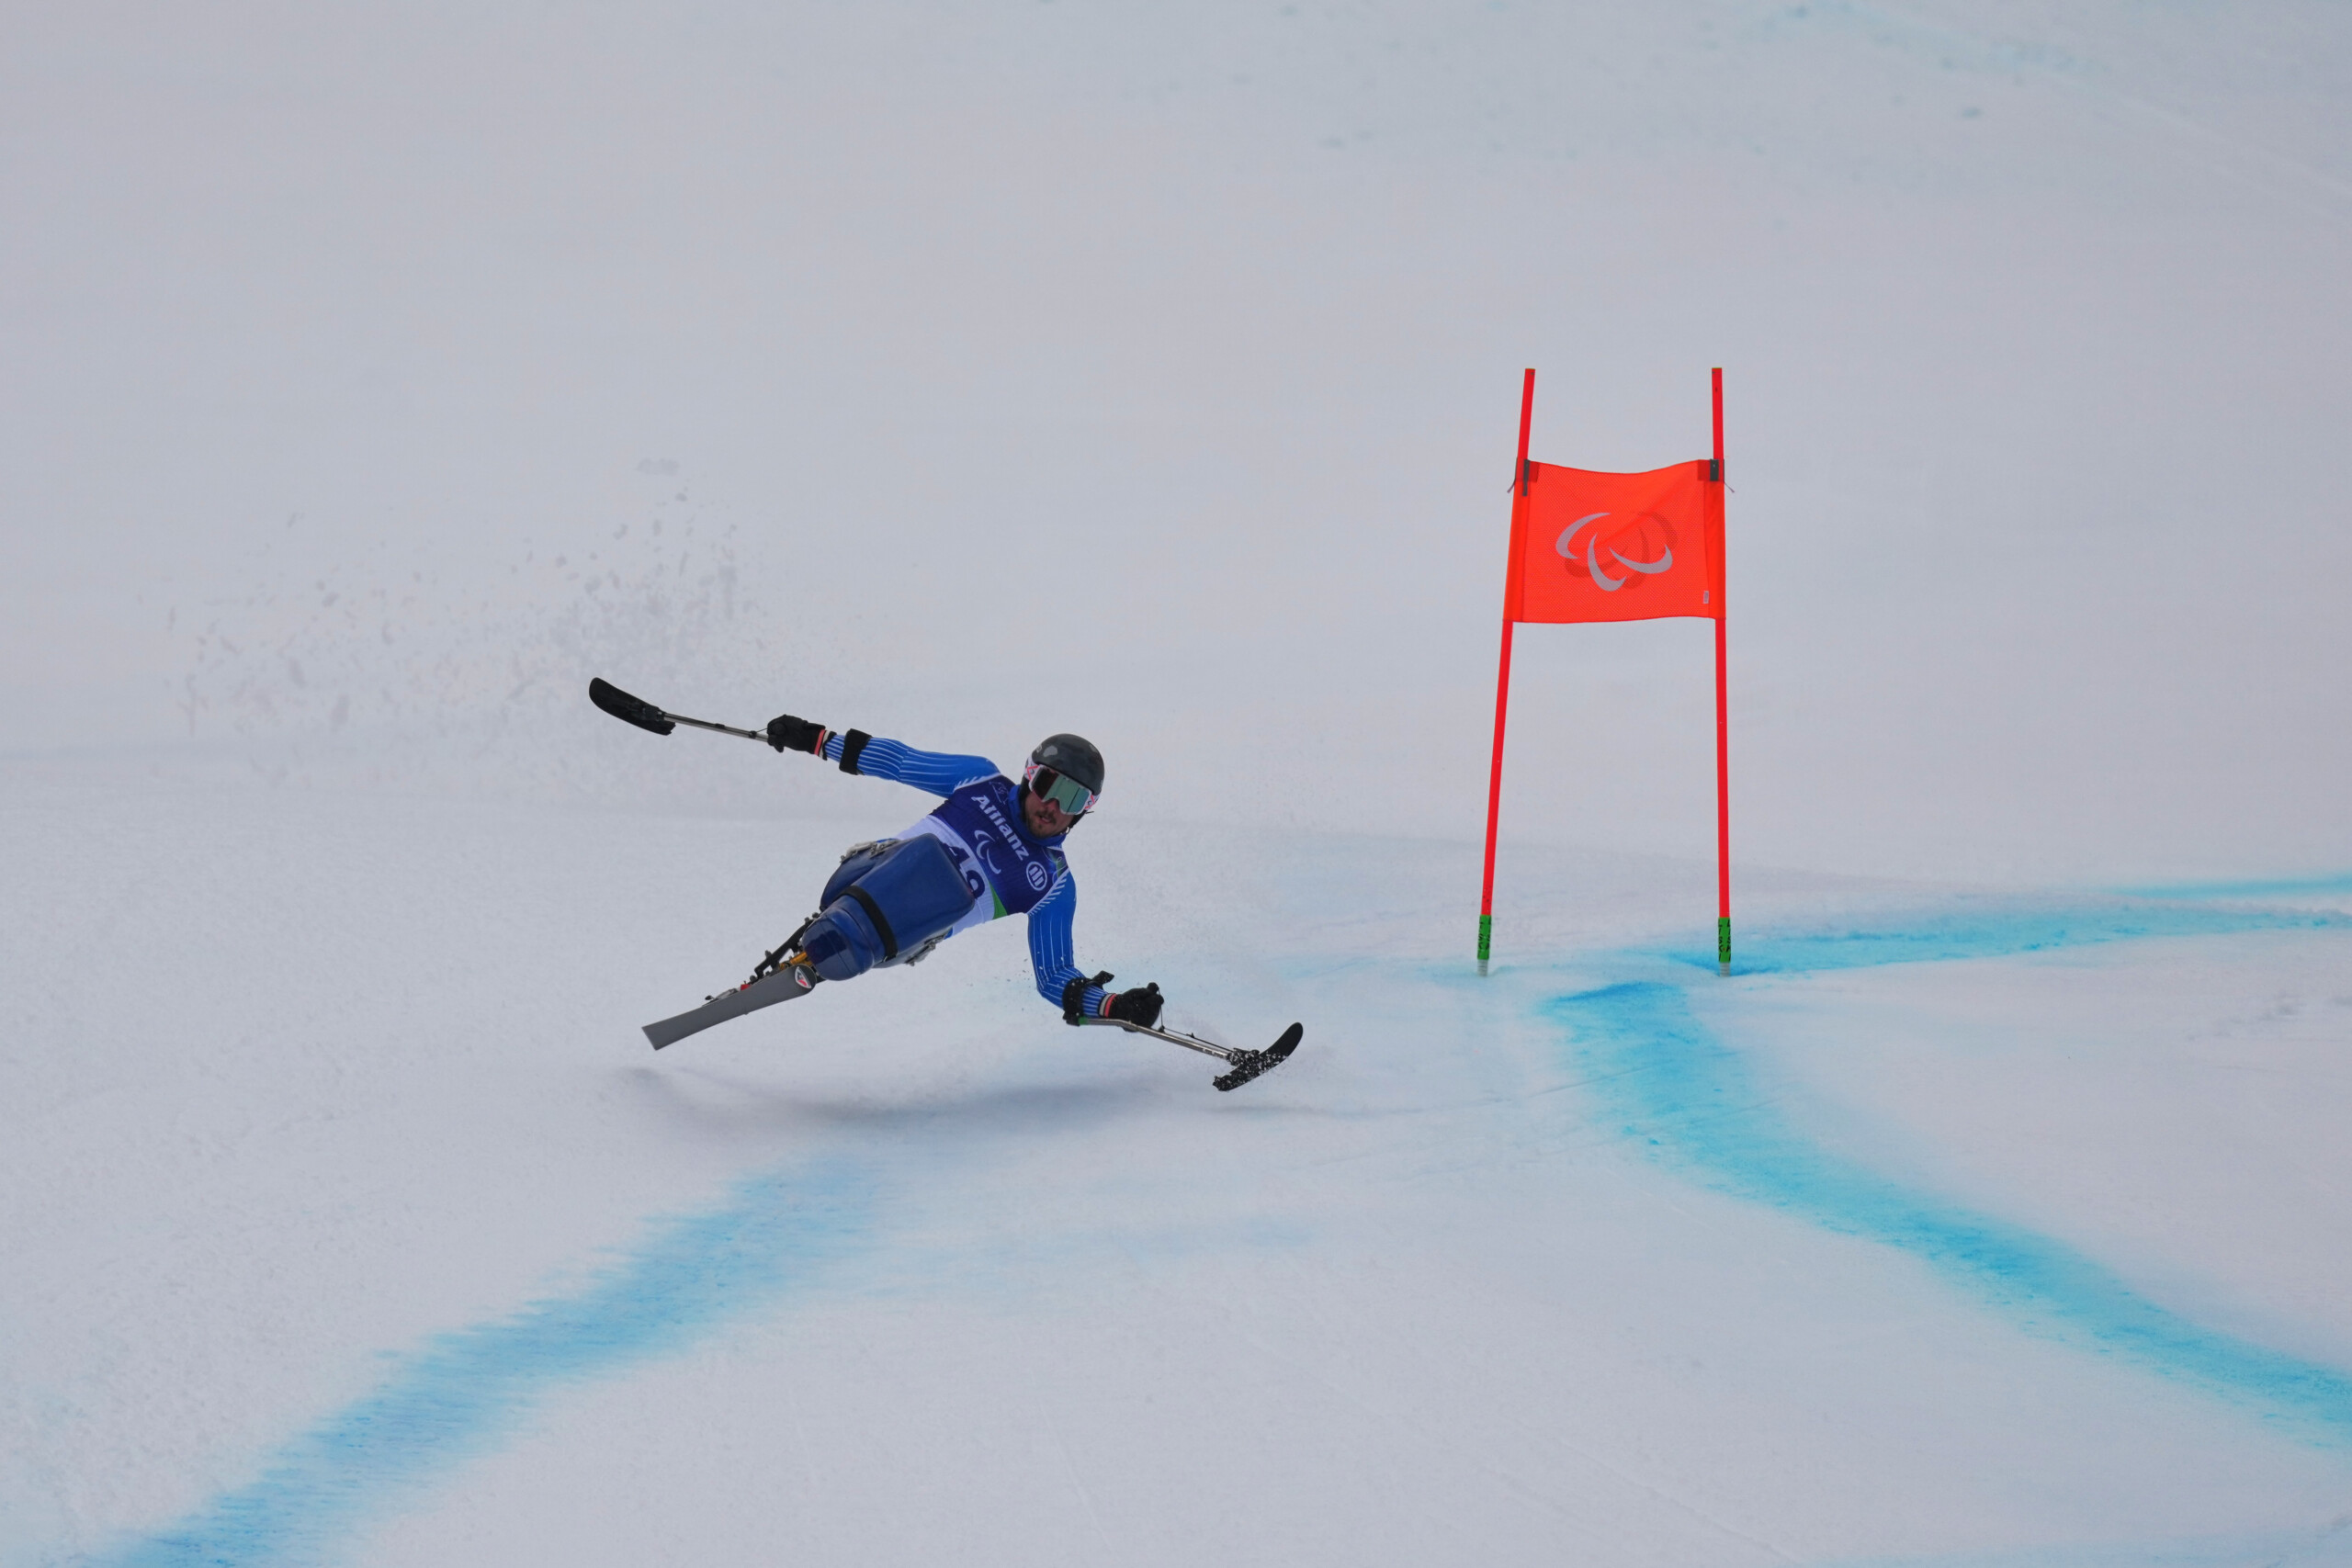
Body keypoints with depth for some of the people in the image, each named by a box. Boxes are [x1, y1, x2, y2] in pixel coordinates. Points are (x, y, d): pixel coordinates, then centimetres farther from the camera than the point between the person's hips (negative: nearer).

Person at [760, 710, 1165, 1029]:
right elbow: (898, 760, 21)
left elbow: (1055, 977, 16)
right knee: (932, 852, -32)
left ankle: (823, 952, -40)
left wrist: (1115, 1006, -3)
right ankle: (834, 931, -43)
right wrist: (814, 738, 14)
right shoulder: (983, 781, 16)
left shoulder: (1054, 885, 15)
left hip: (900, 932, 0)